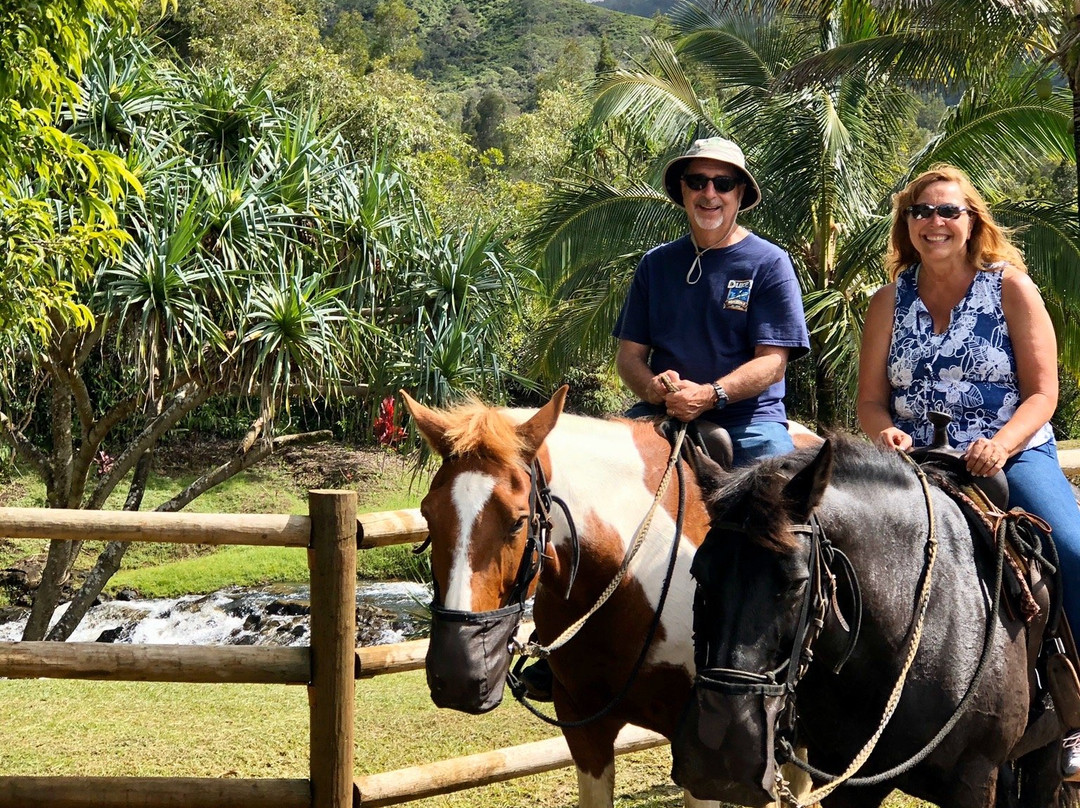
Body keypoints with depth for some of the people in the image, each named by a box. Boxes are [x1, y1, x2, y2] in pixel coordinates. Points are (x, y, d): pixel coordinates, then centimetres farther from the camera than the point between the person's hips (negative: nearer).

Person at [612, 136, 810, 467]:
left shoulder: (768, 263, 4)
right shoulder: (655, 263, 14)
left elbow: (773, 362, -4)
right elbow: (630, 353, 13)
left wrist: (710, 395, -21)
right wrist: (652, 388, -11)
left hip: (747, 418, -3)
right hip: (662, 416, 3)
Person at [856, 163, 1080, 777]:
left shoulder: (1012, 289, 2)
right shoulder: (891, 302, 10)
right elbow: (871, 400, 10)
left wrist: (999, 447, -21)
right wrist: (886, 433, -14)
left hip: (1015, 457, -2)